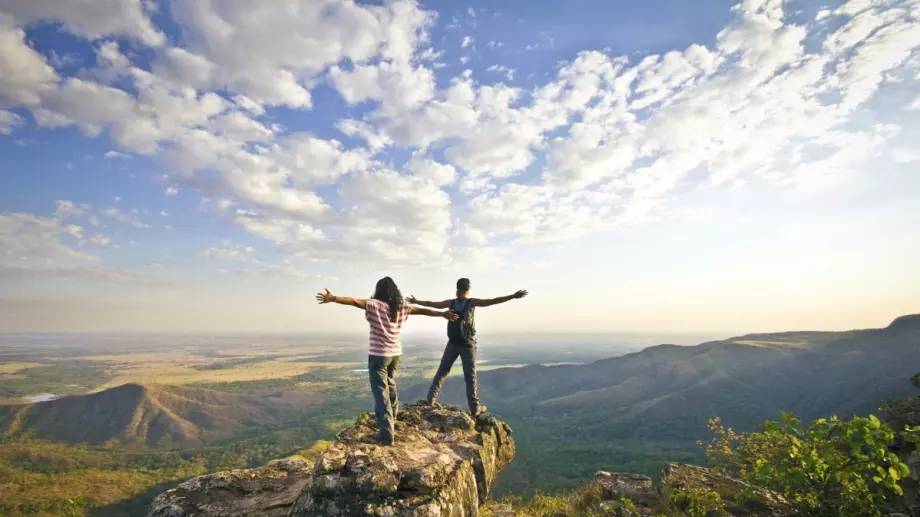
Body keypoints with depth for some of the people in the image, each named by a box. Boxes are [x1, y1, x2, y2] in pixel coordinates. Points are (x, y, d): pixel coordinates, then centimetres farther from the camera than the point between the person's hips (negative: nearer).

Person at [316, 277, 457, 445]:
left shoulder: (375, 304, -11)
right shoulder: (401, 307, 3)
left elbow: (354, 301, -26)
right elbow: (423, 310, 11)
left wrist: (333, 298, -35)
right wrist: (443, 314, 21)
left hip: (379, 354, -6)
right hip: (395, 354, 6)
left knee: (381, 393, -4)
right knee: (391, 387, 25)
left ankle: (387, 435, -8)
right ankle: (390, 423, 42)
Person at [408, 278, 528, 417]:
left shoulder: (450, 303, 1)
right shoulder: (472, 302, -9)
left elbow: (430, 304, 13)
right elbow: (492, 301, -17)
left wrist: (415, 301, 29)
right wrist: (513, 296, -19)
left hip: (452, 343, 3)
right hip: (467, 344, -3)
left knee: (442, 371, 16)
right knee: (470, 376, 1)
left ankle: (431, 398, 12)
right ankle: (475, 408, 4)